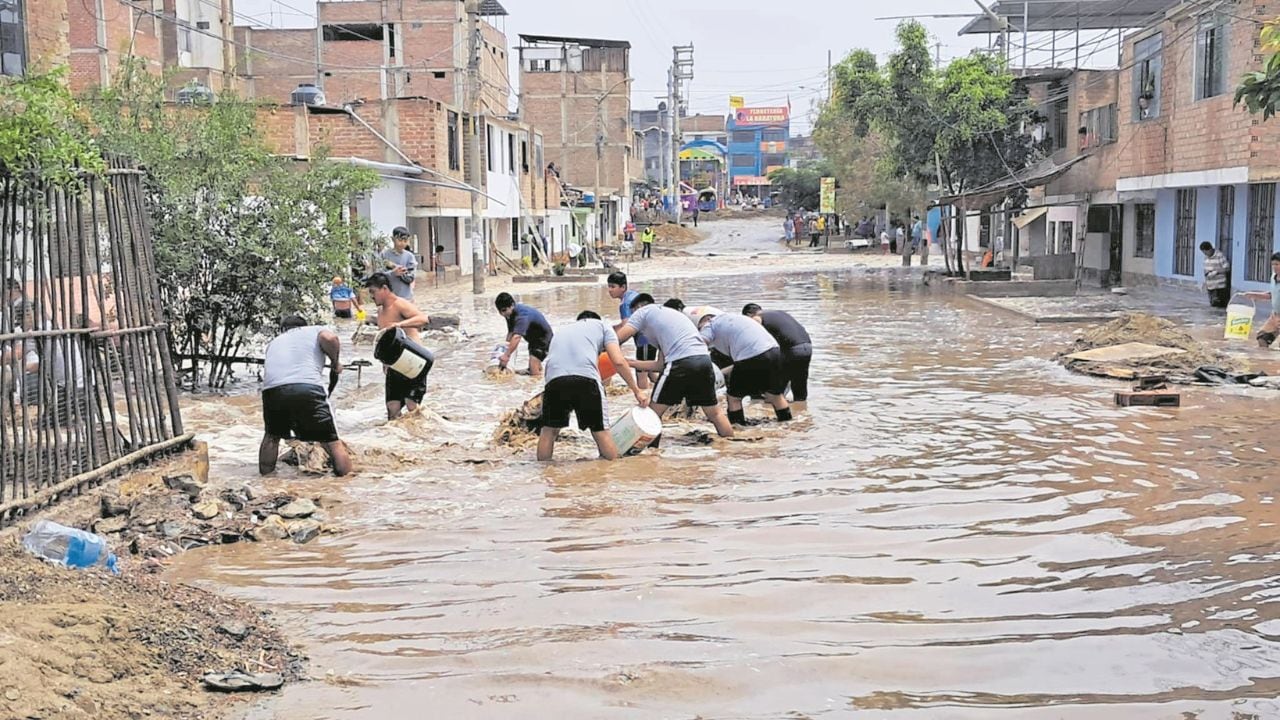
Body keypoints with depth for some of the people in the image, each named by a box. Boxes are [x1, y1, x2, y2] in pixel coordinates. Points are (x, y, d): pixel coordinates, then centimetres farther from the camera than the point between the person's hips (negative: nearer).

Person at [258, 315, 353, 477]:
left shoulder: (275, 342, 37)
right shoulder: (316, 331, 25)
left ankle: (265, 476, 36)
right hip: (308, 387, -4)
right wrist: (335, 363, 16)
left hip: (271, 389, 4)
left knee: (271, 435, 31)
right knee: (332, 442, 7)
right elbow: (329, 338, 1)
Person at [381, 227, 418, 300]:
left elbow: (410, 278, -6)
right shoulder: (384, 254, -1)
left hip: (405, 297, 0)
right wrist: (392, 273, -26)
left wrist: (394, 266, -15)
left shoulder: (409, 256, 0)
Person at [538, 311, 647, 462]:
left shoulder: (561, 332, 40)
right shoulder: (601, 326, 26)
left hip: (554, 379, 3)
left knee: (549, 430, 18)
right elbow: (618, 362, 12)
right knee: (601, 431, 7)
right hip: (586, 378, -3)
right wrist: (637, 391, 19)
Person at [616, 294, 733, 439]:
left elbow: (618, 338, 3)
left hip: (681, 362, -7)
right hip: (704, 360, 7)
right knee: (715, 413, 19)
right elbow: (660, 364, 29)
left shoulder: (644, 311, 14)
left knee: (653, 413, 6)